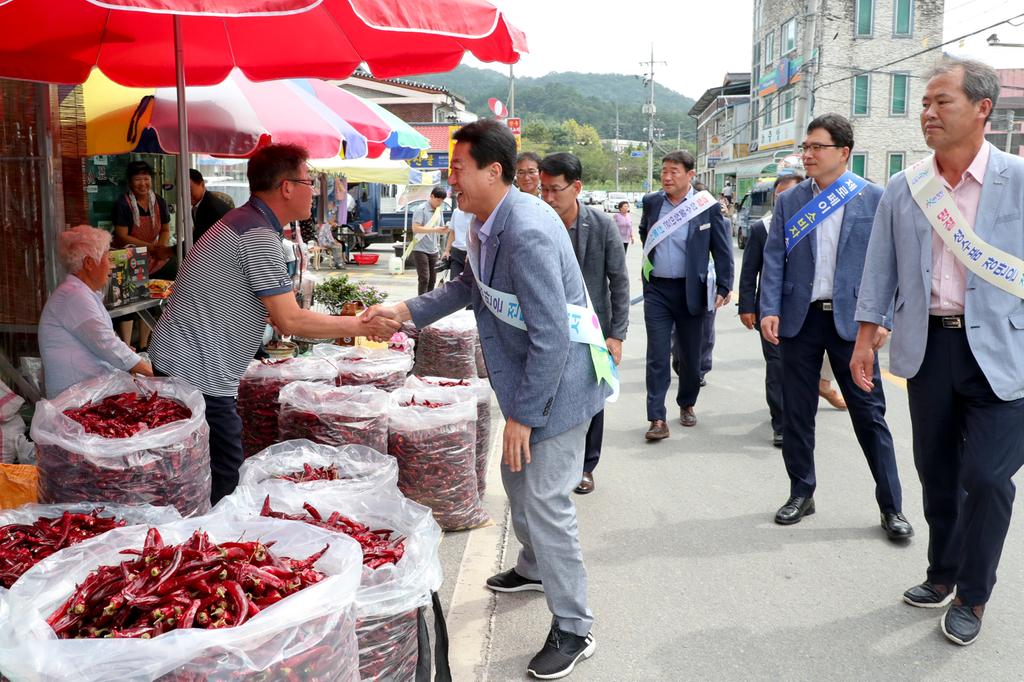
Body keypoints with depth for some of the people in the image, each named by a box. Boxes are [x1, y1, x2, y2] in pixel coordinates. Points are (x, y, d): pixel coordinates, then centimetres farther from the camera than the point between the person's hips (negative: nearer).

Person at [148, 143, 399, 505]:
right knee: (223, 482, -5)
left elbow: (270, 311, 19)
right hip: (196, 376, -10)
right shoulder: (259, 236, -18)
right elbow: (290, 321, -19)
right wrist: (361, 326, -10)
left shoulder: (243, 221, 15)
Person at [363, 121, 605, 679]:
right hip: (527, 379, 10)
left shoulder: (526, 233, -29)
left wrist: (523, 415, -23)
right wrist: (406, 311, 10)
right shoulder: (487, 223, 2)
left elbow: (551, 336, -29)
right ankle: (534, 568, 49)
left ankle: (573, 629, 13)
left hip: (557, 383, -10)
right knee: (518, 479, 24)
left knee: (544, 500, -4)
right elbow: (470, 285, 20)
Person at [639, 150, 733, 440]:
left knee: (690, 354, 11)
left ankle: (687, 404, 33)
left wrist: (724, 288, -6)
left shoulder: (707, 206, -6)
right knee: (657, 355, -4)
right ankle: (657, 419, -3)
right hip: (657, 289, 2)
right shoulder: (651, 202, 4)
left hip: (691, 291, -1)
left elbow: (722, 250, -2)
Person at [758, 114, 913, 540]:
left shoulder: (874, 199, 1)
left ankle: (892, 506, 12)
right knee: (797, 411, 9)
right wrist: (770, 310, -8)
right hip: (799, 318, 3)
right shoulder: (789, 201, 7)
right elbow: (774, 259, 4)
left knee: (869, 412, 1)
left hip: (851, 320, -2)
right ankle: (801, 494, 24)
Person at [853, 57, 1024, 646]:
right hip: (928, 346, 3)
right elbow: (880, 269, 8)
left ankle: (972, 597, 18)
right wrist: (865, 340, 6)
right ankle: (942, 574, 34)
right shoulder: (904, 189, 3)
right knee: (936, 470, 14)